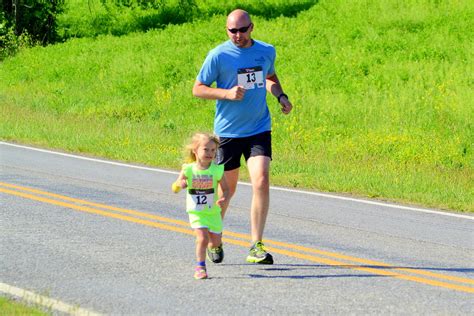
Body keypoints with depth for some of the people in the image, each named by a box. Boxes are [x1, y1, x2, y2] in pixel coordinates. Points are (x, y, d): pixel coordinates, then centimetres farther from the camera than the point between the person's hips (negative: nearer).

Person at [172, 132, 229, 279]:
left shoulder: (217, 170, -10)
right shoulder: (188, 169, -12)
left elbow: (225, 189, -3)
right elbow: (174, 189, -7)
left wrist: (223, 198, -24)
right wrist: (179, 184, -31)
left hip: (213, 211, 2)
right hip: (196, 212, -2)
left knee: (216, 241, 12)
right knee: (202, 238, -18)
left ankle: (215, 246, 49)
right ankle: (200, 266, -3)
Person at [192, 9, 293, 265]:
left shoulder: (267, 51, 4)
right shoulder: (218, 56, -9)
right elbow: (198, 89, -3)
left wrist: (281, 96, 4)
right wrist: (227, 93, -19)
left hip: (259, 129, 2)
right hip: (228, 131, -2)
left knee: (261, 182, -15)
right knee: (227, 188, 8)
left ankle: (256, 247, -11)